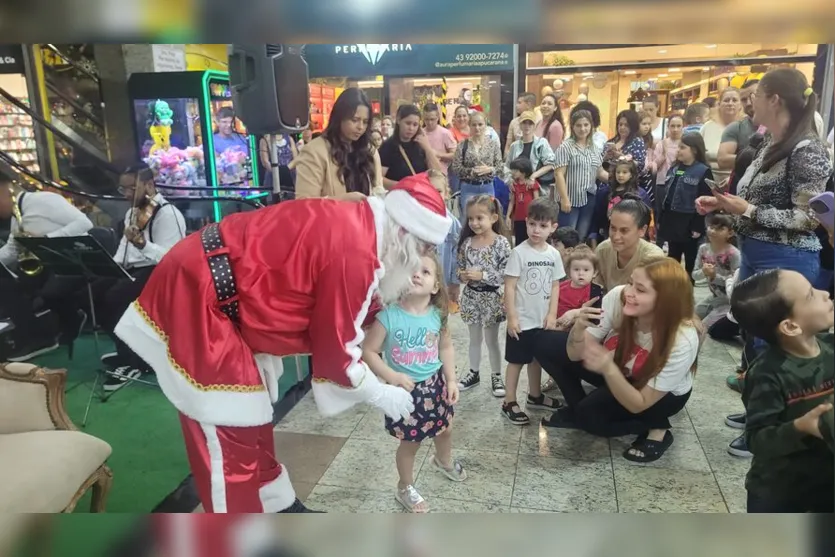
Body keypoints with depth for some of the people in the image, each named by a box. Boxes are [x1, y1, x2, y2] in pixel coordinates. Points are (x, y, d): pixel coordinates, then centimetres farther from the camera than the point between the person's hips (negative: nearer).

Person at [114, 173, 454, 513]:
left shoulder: (352, 224, 4)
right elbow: (335, 348, -14)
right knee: (227, 432, 0)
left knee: (251, 420, 20)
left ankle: (279, 508, 37)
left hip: (213, 288, 10)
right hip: (196, 296, -10)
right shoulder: (352, 253, -25)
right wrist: (381, 395, -1)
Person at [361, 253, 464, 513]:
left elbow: (446, 348, 3)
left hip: (434, 383, 5)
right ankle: (405, 489, 38)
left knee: (445, 428, 27)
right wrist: (392, 376, -26)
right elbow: (368, 351, -19)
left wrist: (451, 379, -2)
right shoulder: (389, 315, -24)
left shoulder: (438, 315, -10)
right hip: (405, 388, -5)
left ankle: (444, 461, 61)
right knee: (410, 442, 11)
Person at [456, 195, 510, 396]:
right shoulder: (467, 242, -1)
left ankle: (496, 376, 27)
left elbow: (506, 274, -18)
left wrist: (482, 275, -24)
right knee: (474, 338, 18)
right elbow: (460, 267, 7)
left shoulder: (501, 243, -14)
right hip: (471, 296, 4)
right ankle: (474, 373, 34)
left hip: (492, 297, -4)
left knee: (491, 340, 11)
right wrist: (462, 275, -14)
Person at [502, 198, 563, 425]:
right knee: (516, 361, 5)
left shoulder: (554, 254, 0)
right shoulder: (519, 252, -15)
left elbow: (555, 286, 6)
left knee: (537, 358, 20)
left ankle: (535, 396, 38)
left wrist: (552, 314, -2)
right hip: (522, 320, -5)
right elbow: (509, 287, -15)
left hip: (542, 319, 5)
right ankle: (509, 403, 17)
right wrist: (512, 317, -17)